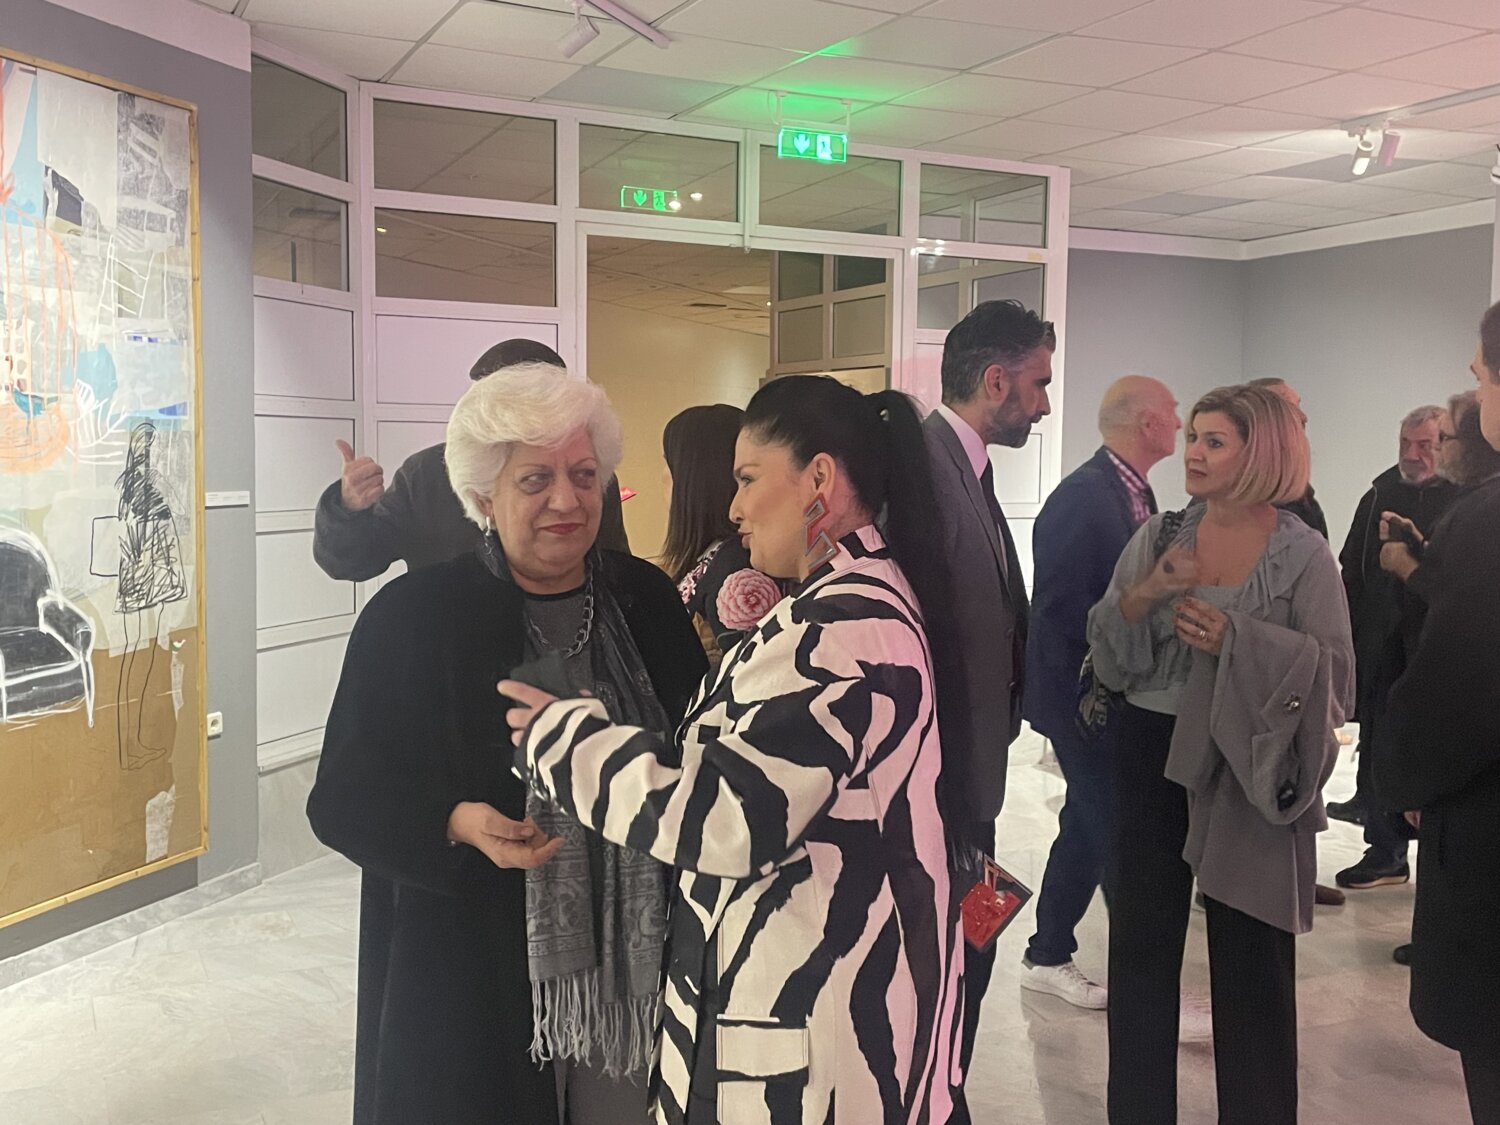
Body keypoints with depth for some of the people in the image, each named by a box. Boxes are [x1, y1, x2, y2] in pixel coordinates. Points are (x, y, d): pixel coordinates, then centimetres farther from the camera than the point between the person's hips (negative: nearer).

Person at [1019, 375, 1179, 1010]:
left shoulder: (1136, 493, 11)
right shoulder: (1084, 497, -19)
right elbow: (1063, 608, -21)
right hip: (1084, 696, -10)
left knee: (1089, 828, 18)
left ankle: (1048, 958, 32)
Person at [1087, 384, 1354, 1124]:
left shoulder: (1304, 554, -5)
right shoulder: (1157, 536, 4)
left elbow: (1335, 672, -9)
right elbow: (1108, 662, 3)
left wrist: (1238, 639, -20)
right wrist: (1137, 598, -15)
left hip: (1248, 767, -3)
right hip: (1152, 757, 3)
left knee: (1251, 964, 7)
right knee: (1140, 945, 10)